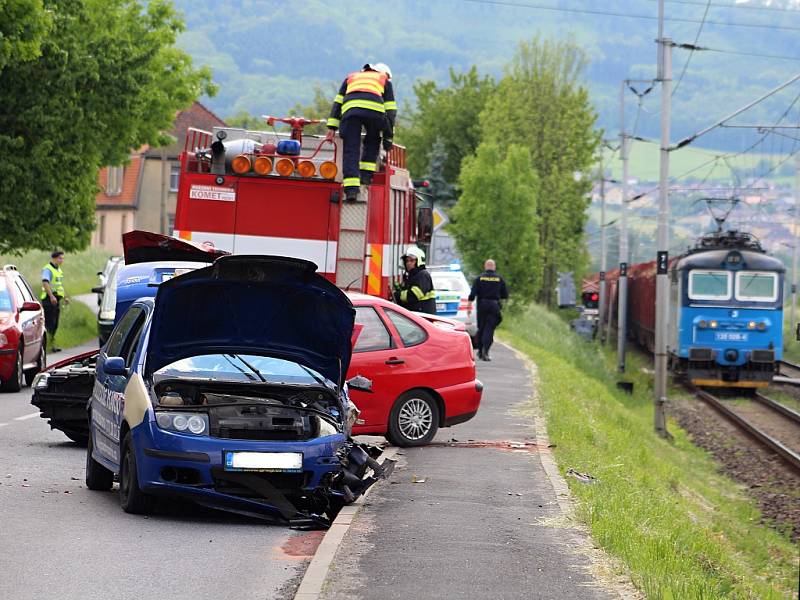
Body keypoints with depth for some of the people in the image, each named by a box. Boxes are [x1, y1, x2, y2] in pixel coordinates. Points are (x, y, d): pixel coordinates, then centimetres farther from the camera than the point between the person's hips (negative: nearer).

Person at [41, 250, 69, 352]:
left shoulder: (59, 270, 19)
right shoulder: (47, 269, -11)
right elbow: (45, 283, -25)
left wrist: (65, 297, 28)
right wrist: (51, 296, -34)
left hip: (56, 300, 9)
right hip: (49, 299, -9)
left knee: (55, 324, 9)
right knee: (49, 323, -9)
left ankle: (52, 344, 13)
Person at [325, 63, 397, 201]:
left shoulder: (351, 77, 39)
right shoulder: (385, 80, 33)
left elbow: (338, 102, 28)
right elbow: (390, 110, 24)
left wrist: (332, 127, 20)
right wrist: (388, 137, 24)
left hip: (350, 108, 1)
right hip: (374, 109, -1)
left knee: (350, 150, 0)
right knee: (372, 142, 26)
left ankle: (351, 188, -12)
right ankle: (366, 174, 15)